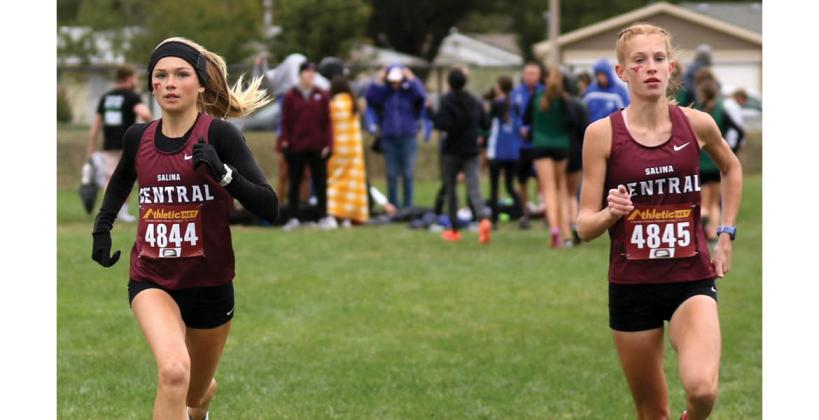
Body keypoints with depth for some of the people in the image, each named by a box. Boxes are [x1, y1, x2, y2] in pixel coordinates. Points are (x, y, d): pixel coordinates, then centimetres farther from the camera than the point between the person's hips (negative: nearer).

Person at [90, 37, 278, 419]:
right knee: (174, 371, -30)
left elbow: (269, 207, -21)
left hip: (210, 283, 0)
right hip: (152, 280, 0)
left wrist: (223, 172, -34)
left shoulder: (220, 135, -14)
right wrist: (102, 226, 12)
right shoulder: (139, 137, -2)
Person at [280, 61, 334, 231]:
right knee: (294, 183, 5)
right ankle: (293, 218, 11)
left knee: (320, 183, 5)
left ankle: (323, 217, 11)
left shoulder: (322, 96, 5)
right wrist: (284, 141, -8)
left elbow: (327, 121, 3)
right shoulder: (290, 97, 3)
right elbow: (285, 122, 3)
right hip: (296, 147, 0)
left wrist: (327, 144, -3)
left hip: (317, 147, 1)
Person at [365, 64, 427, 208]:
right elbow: (369, 98, -9)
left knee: (408, 174, 1)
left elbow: (422, 96, -17)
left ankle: (407, 206, 7)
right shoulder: (383, 93, 5)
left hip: (408, 138, -1)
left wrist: (411, 79, -10)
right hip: (389, 139, 1)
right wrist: (378, 81, -9)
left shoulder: (410, 92, 2)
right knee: (391, 175, 5)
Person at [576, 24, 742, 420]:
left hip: (692, 278, 0)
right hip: (632, 284, 0)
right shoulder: (602, 133, -7)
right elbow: (585, 225, -5)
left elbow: (731, 168, 21)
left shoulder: (696, 123, -2)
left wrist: (726, 234, 14)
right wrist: (611, 213, -26)